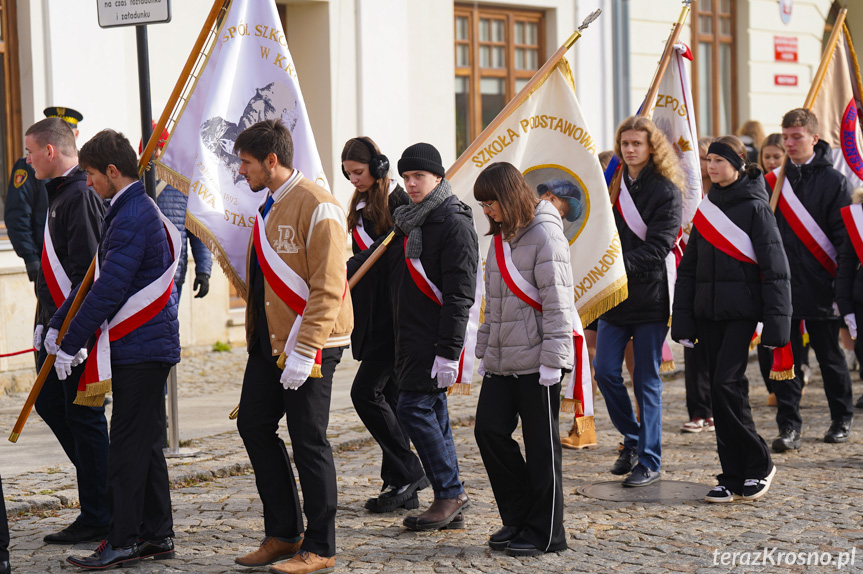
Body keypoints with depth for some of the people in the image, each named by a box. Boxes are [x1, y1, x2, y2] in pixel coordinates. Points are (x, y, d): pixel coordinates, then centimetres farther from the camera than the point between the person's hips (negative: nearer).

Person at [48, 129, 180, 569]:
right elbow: (97, 278, 20)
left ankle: (123, 541, -1)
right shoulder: (139, 211, 16)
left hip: (138, 348, -10)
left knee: (127, 444, -5)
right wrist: (58, 323, 19)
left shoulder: (132, 219, -18)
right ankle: (157, 535, 19)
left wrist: (71, 343, -15)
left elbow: (109, 290, -21)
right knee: (145, 442, 13)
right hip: (149, 346, 10)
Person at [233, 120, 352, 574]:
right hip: (268, 341, 10)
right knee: (253, 425, 11)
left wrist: (303, 352, -23)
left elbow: (328, 289, -20)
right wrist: (257, 339, 16)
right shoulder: (268, 206, 15)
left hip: (308, 345, -9)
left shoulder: (317, 207, -15)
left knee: (308, 441, -3)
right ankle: (284, 533, 22)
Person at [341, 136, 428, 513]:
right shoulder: (361, 206, 15)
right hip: (372, 317, 9)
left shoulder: (398, 202, -11)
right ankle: (401, 487, 12)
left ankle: (408, 472, -4)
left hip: (394, 315, -9)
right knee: (388, 397, 8)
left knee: (366, 391, -12)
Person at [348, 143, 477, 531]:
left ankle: (450, 493, -3)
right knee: (432, 412, 9)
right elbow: (375, 258, 19)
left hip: (436, 339, -9)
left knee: (414, 408, -12)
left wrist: (449, 351, -20)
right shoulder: (407, 222, 16)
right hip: (411, 338, 9)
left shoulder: (454, 222, -11)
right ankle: (451, 502, 14)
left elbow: (459, 293, -15)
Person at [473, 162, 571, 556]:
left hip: (536, 361, -8)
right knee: (488, 430, 2)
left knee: (541, 446, 0)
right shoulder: (501, 238, 14)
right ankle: (518, 517, 15)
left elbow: (556, 301, -15)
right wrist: (484, 351, 18)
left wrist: (552, 360, -18)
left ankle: (545, 533, 9)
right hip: (502, 361, 8)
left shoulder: (544, 235, -11)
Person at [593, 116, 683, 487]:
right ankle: (633, 440, 22)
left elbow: (657, 248, -15)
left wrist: (619, 265, -26)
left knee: (647, 380, -1)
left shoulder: (666, 192, -6)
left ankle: (649, 461, 7)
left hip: (650, 296, -5)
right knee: (605, 371, 1)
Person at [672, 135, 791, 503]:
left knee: (726, 384, -15)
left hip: (742, 311, -6)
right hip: (709, 313, 6)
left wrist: (775, 323, -13)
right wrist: (682, 321, 8)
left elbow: (775, 269, -8)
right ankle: (734, 477, 11)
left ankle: (758, 464, 0)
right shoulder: (707, 208, 13)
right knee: (721, 389, 6)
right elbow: (688, 268, 14)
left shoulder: (755, 207, -5)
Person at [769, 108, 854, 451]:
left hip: (820, 285, -3)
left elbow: (843, 236, -4)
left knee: (829, 356, 9)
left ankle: (842, 420, 25)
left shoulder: (833, 181, -2)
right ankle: (789, 427, 1)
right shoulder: (772, 182, 8)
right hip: (782, 285, 3)